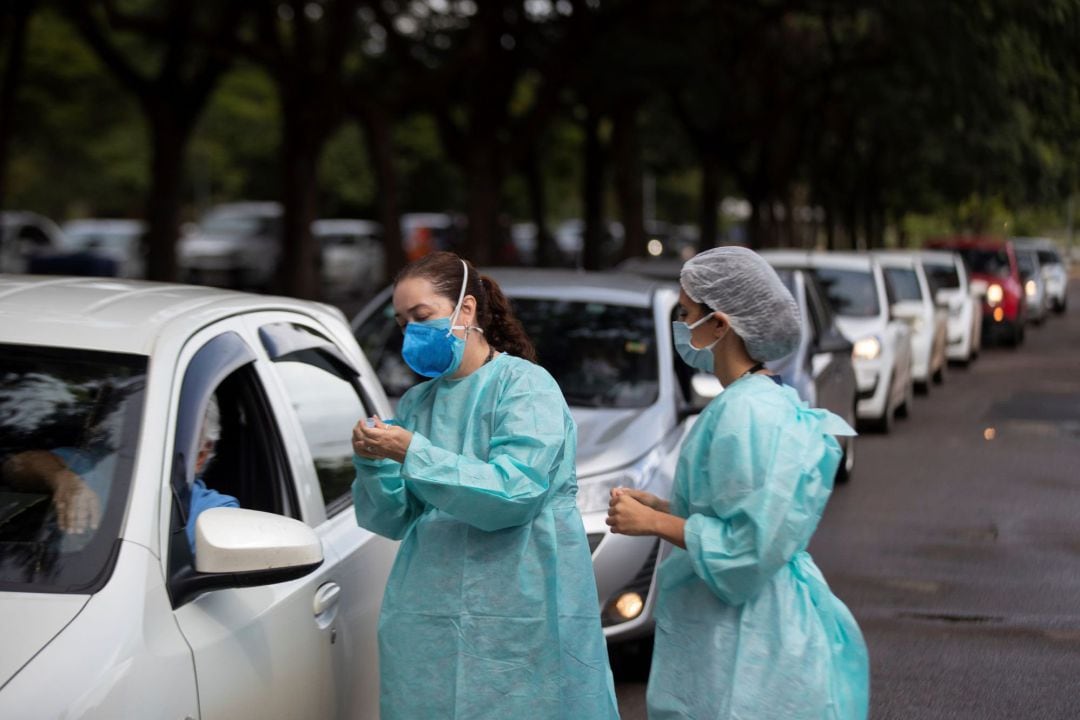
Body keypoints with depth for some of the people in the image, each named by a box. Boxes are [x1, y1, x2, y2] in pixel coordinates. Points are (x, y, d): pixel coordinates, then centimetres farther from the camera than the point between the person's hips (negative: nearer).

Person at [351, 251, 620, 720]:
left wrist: (413, 453, -20)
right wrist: (372, 463, -7)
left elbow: (513, 494, -17)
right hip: (429, 621, 5)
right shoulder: (416, 402, 13)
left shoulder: (525, 385, -5)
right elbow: (394, 520, 12)